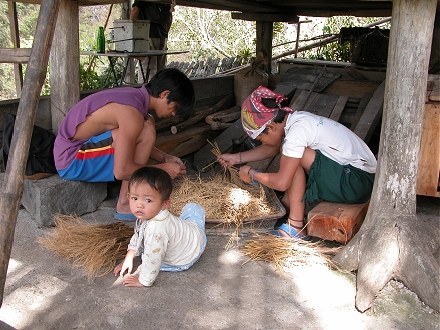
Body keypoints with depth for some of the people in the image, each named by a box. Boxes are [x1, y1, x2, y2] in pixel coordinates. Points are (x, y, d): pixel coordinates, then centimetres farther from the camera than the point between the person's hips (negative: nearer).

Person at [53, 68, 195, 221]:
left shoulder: (133, 94, 5)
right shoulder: (132, 112, -24)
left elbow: (138, 144, 20)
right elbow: (121, 171, -25)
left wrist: (165, 158, 9)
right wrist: (162, 169, -12)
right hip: (72, 163, -10)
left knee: (147, 122, 8)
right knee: (146, 131, -21)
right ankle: (125, 205, -12)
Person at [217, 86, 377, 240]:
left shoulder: (296, 130, -23)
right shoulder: (292, 118, 4)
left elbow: (281, 182, -22)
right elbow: (272, 149, 22)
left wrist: (252, 174, -5)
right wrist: (237, 158, 19)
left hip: (358, 183, -10)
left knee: (298, 156, -19)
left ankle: (295, 226, -12)